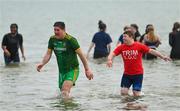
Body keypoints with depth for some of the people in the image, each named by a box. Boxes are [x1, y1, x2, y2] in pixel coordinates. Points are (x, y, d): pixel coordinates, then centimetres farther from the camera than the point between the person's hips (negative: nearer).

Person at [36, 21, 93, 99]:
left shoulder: (70, 40, -17)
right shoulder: (52, 39, -1)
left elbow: (80, 54, -11)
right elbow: (48, 54, 3)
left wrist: (87, 69, -9)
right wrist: (42, 63, -18)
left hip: (72, 70, -6)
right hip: (61, 70, 6)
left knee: (65, 90, -26)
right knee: (62, 92, 12)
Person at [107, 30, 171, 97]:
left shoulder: (139, 46, -9)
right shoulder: (121, 47, -2)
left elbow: (151, 51, -9)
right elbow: (112, 54, -7)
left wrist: (162, 56, -16)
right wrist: (109, 60, -30)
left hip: (138, 74, -2)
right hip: (127, 74, 2)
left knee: (136, 95, -3)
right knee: (123, 92, -6)